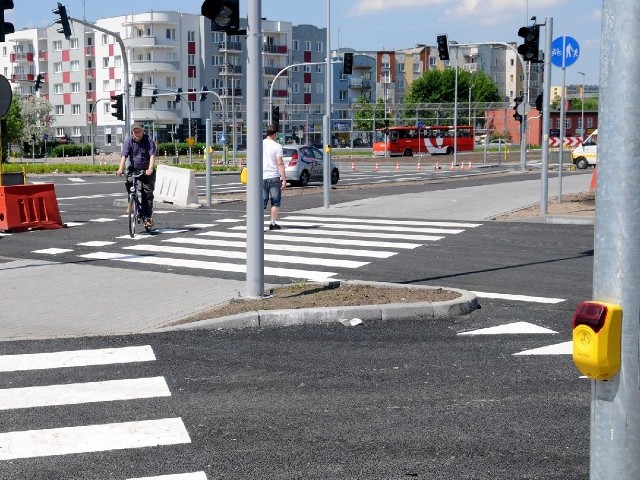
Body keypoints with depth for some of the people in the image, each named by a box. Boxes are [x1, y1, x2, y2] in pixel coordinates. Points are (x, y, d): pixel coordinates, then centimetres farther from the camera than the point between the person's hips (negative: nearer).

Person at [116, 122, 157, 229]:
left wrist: (150, 169, -37)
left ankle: (148, 217, -2)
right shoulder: (128, 140, -5)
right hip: (133, 169, 1)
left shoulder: (149, 140, -10)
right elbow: (124, 155, -15)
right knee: (128, 182, -27)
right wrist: (121, 168, -31)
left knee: (148, 193, -8)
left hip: (147, 170, -1)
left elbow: (152, 155, -21)